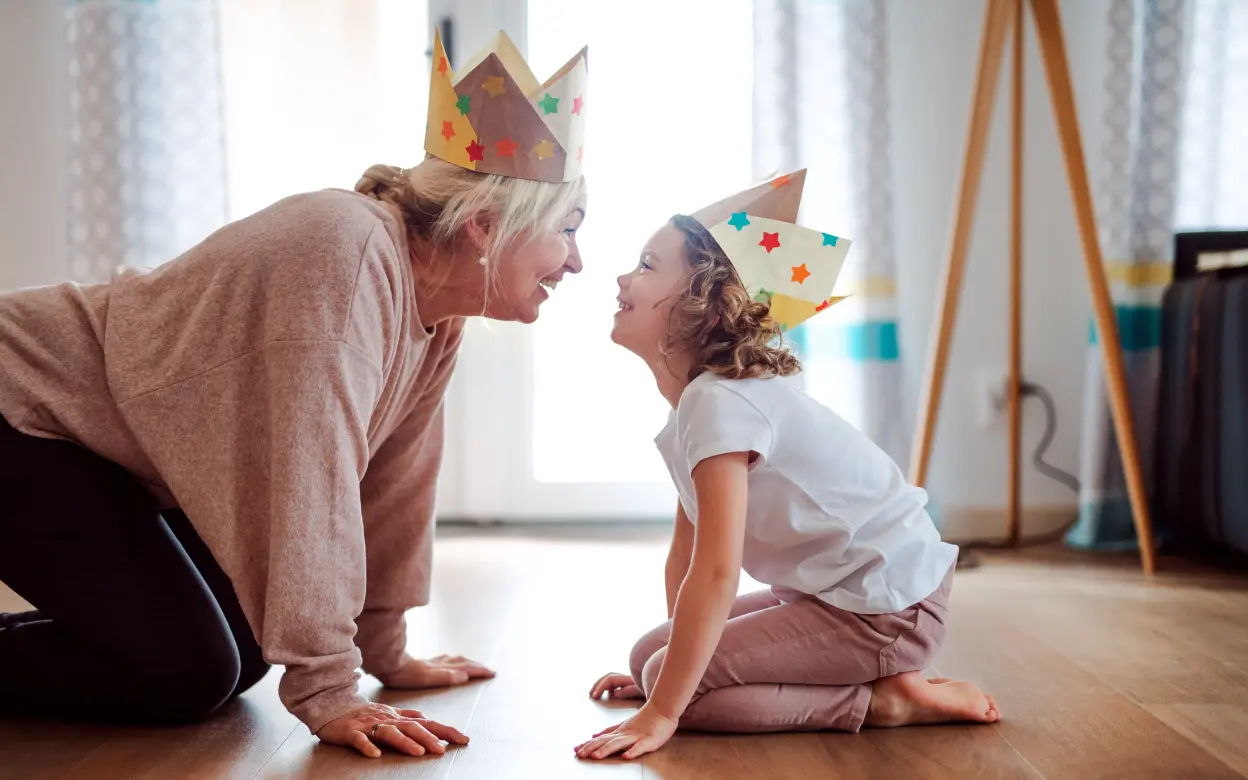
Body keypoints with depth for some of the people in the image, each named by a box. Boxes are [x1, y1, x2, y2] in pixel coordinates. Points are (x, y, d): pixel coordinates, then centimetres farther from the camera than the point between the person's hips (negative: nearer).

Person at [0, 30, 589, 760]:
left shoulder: (438, 312, -3)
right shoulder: (350, 248, -30)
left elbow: (395, 477, 3)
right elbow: (314, 480, -33)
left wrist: (386, 651, 7)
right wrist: (327, 693, -28)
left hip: (115, 447, 9)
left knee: (241, 655, 6)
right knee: (188, 674, -15)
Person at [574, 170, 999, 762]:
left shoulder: (721, 402, -24)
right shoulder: (696, 397, 8)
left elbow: (716, 572, -29)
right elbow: (687, 549, 13)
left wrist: (660, 712, -25)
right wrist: (663, 663, 16)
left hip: (886, 609, -10)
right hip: (828, 590, 10)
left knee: (666, 675, -16)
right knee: (653, 657, 9)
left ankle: (886, 700, -7)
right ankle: (885, 678, 8)